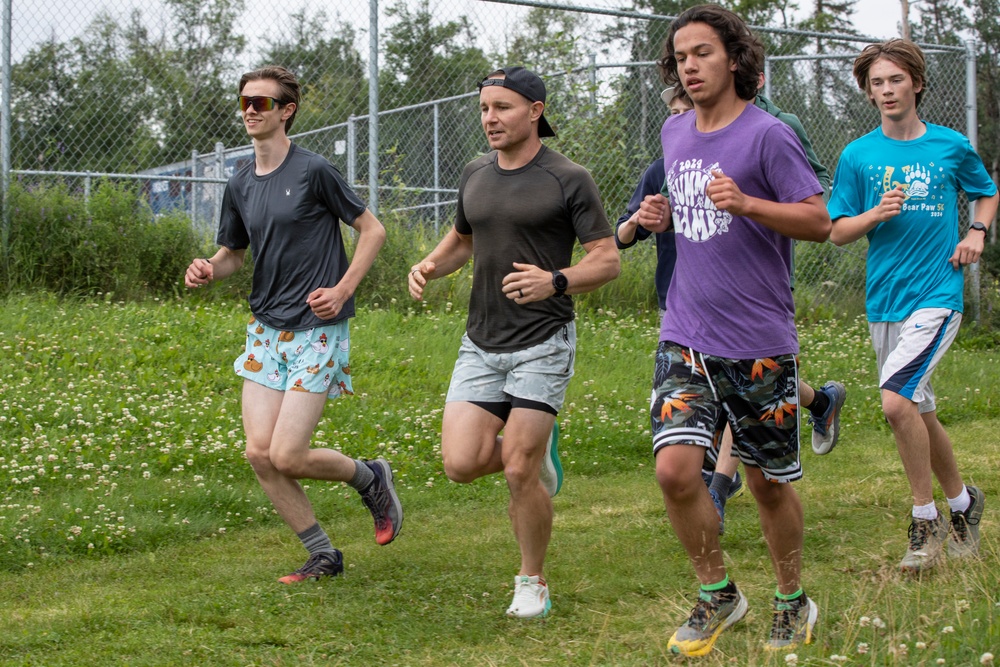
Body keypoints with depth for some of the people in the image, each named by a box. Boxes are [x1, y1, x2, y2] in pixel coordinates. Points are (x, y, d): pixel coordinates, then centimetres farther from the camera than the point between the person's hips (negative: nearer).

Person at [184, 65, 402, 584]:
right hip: (265, 329, 6)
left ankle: (371, 479, 18)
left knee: (287, 456, -12)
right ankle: (322, 555, 14)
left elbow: (372, 230, -2)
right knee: (259, 453, -2)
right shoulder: (240, 185, 9)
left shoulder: (314, 171, -9)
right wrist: (207, 270, -2)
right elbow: (233, 252, 21)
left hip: (316, 329, -6)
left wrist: (342, 290, -12)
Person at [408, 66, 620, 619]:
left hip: (542, 344, -5)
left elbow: (607, 260, -7)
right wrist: (429, 266, 5)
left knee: (519, 473, -7)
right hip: (481, 344, 5)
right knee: (461, 464, -7)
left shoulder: (569, 180, -7)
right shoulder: (475, 175, 9)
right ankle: (534, 449, 25)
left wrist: (555, 281, -25)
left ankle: (533, 582, 14)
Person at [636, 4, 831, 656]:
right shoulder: (675, 133, 11)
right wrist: (659, 213, 6)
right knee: (675, 469, -11)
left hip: (760, 344, -4)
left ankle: (794, 603, 30)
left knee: (768, 482, 7)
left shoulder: (768, 135, -8)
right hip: (686, 339, 4)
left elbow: (820, 221, -11)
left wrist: (744, 203, -24)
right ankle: (718, 595, 12)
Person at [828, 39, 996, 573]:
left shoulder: (951, 146, 3)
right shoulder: (858, 156, 4)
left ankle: (926, 521, -7)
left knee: (896, 401, -21)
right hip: (884, 302, 3)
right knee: (919, 412, 12)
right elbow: (838, 232, 5)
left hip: (937, 295, -3)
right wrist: (875, 214, -14)